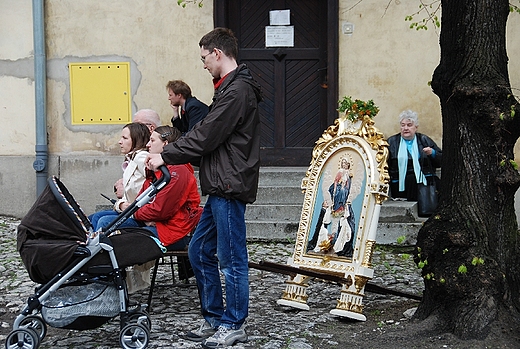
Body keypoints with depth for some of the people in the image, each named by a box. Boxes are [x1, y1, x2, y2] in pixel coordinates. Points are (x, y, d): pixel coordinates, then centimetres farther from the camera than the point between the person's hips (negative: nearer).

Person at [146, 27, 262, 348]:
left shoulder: (237, 91, -15)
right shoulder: (232, 88, 18)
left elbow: (206, 137, -17)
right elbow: (206, 133, 18)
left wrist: (166, 157, -9)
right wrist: (168, 153, 11)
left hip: (230, 187, -11)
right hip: (221, 188, 11)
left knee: (232, 258, 0)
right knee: (200, 252, 15)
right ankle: (214, 319, 24)